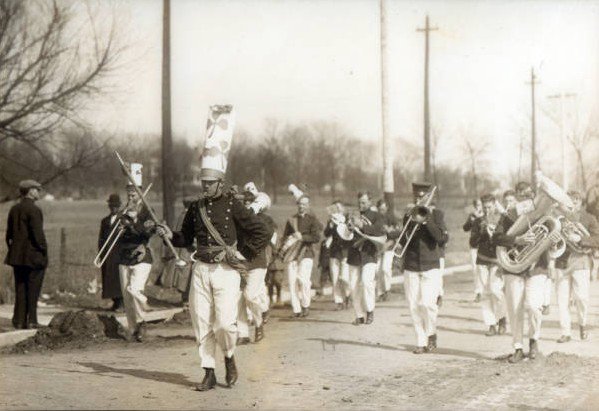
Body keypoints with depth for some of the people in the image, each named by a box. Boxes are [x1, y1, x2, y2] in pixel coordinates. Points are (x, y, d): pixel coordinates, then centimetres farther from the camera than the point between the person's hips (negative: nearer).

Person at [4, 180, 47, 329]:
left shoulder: (14, 209, 9)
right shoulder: (34, 210, -15)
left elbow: (9, 233, 13)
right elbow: (38, 234, -18)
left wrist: (12, 249, 18)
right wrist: (44, 250, -8)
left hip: (17, 256, 7)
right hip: (33, 256, -7)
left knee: (20, 289, 11)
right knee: (33, 289, 1)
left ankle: (19, 321, 12)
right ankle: (31, 321, 3)